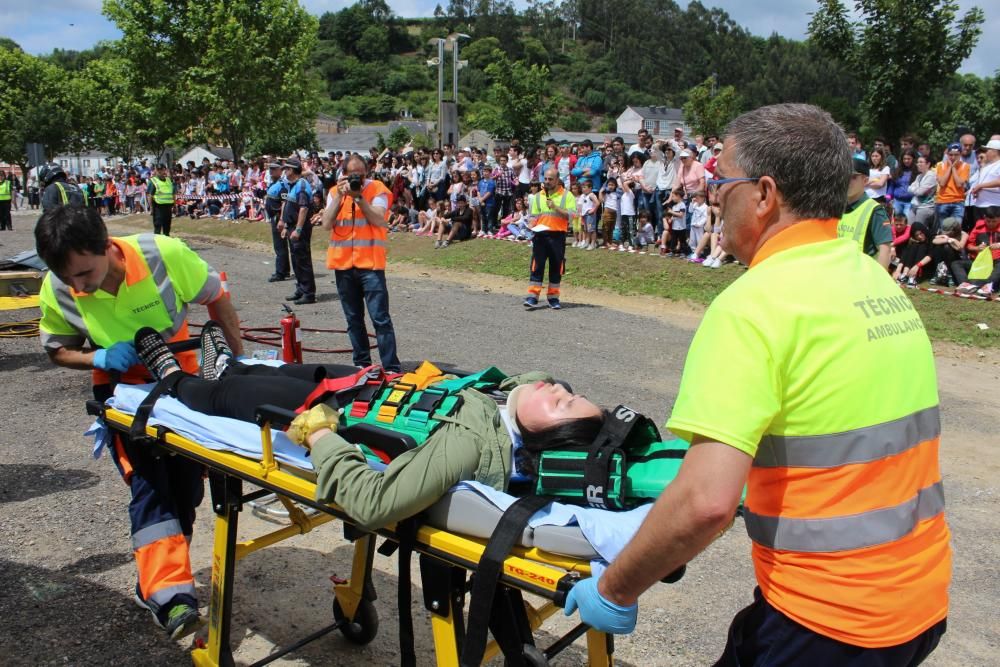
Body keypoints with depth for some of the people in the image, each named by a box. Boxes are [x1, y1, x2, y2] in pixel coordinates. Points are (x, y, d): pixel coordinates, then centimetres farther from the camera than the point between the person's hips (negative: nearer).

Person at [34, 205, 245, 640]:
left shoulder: (163, 254, -28)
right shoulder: (57, 290, -20)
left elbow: (214, 296, -11)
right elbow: (58, 350, -2)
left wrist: (239, 356, -7)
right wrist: (99, 358, -23)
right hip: (121, 388, 0)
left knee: (187, 483, 6)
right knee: (147, 484, -17)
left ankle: (157, 580, 26)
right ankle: (170, 593, -22)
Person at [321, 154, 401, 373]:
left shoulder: (377, 189, -1)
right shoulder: (335, 192, 9)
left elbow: (378, 220, -15)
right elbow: (327, 224, -2)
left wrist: (358, 196, -17)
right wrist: (339, 196, -9)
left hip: (370, 264, -4)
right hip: (343, 264, 4)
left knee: (380, 318, -8)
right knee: (353, 318, 13)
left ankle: (391, 368, -6)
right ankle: (362, 363, 25)